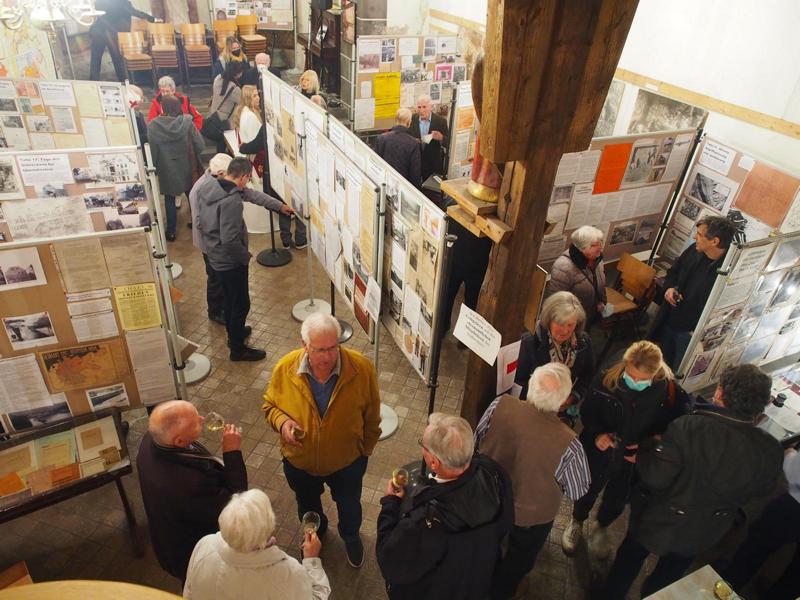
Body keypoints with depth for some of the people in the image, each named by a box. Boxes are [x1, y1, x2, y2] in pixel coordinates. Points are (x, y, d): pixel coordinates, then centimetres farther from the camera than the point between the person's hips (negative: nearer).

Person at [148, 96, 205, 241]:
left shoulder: (152, 126, -13)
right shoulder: (186, 122, -14)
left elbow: (152, 151, -7)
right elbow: (200, 145, -12)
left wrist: (154, 167, 9)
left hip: (167, 170, -1)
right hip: (187, 168, 1)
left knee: (169, 200, 15)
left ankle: (171, 232, 22)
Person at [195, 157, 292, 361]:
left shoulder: (207, 185, 1)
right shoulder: (231, 201, -30)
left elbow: (252, 195, 11)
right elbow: (230, 240, -32)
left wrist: (280, 206, 18)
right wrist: (246, 256, -12)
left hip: (213, 256, 9)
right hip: (230, 261, -9)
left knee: (230, 299, 26)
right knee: (241, 304, 7)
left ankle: (235, 332, 46)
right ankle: (238, 349, 21)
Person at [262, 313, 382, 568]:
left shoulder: (362, 368, -30)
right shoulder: (285, 369, -26)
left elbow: (371, 416, -12)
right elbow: (270, 405, -5)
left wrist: (366, 450, 1)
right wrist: (282, 422, -27)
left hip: (347, 461, -1)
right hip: (300, 462, 2)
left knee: (349, 506, 28)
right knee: (307, 506, 32)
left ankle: (351, 537, 63)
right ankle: (315, 533, 67)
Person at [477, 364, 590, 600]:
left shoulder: (500, 406, -31)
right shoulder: (568, 443, -37)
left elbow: (478, 439, -10)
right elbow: (577, 491, -17)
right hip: (531, 515, -3)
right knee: (517, 562, 32)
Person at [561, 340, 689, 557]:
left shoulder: (669, 390, -27)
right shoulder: (608, 379, -28)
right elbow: (587, 411, -10)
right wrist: (597, 433, -26)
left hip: (633, 458, 1)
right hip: (599, 450, -1)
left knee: (618, 499, 25)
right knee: (588, 490, 23)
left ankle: (602, 528, 58)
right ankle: (577, 523, 55)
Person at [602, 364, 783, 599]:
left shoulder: (688, 427, -38)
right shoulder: (772, 451, -24)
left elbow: (654, 477, -32)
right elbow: (762, 490, -3)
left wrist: (644, 452, -14)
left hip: (661, 523, -3)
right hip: (704, 535, 4)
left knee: (629, 561, 27)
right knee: (669, 571, 33)